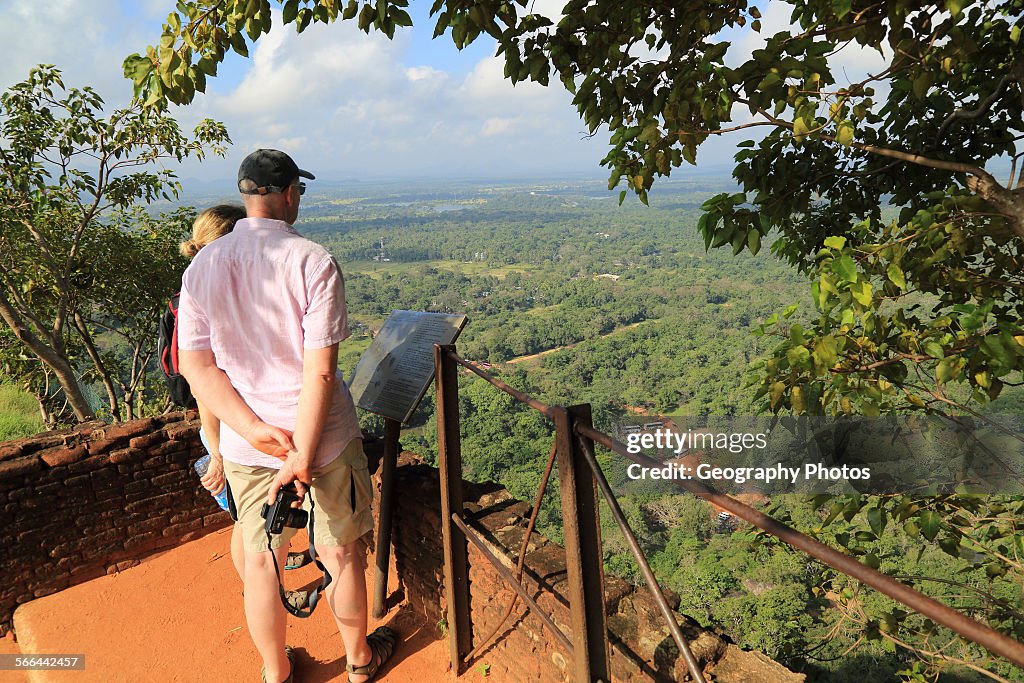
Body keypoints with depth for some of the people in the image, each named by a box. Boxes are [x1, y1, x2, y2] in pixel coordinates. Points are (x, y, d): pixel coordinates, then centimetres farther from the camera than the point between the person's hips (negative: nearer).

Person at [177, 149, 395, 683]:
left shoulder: (201, 266, -2)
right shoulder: (313, 262, -16)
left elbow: (196, 366, -6)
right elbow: (320, 370, -22)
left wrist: (256, 431, -12)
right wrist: (302, 455, -17)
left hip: (245, 445, 4)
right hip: (323, 438, -3)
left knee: (260, 562, 19)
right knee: (339, 553, 16)